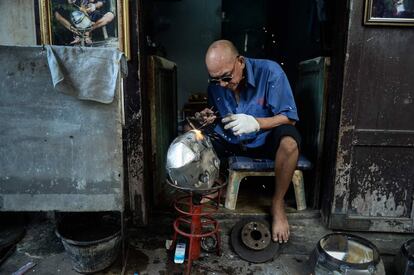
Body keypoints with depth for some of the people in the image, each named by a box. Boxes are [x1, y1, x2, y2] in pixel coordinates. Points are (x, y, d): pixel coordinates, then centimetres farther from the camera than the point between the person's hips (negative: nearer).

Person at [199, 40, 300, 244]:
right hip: (231, 142, 4)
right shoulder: (215, 85, -7)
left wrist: (255, 123, -35)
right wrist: (209, 120, -17)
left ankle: (278, 204, -12)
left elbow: (289, 117, -19)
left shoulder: (269, 72, -20)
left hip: (265, 141, -3)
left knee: (289, 140, -37)